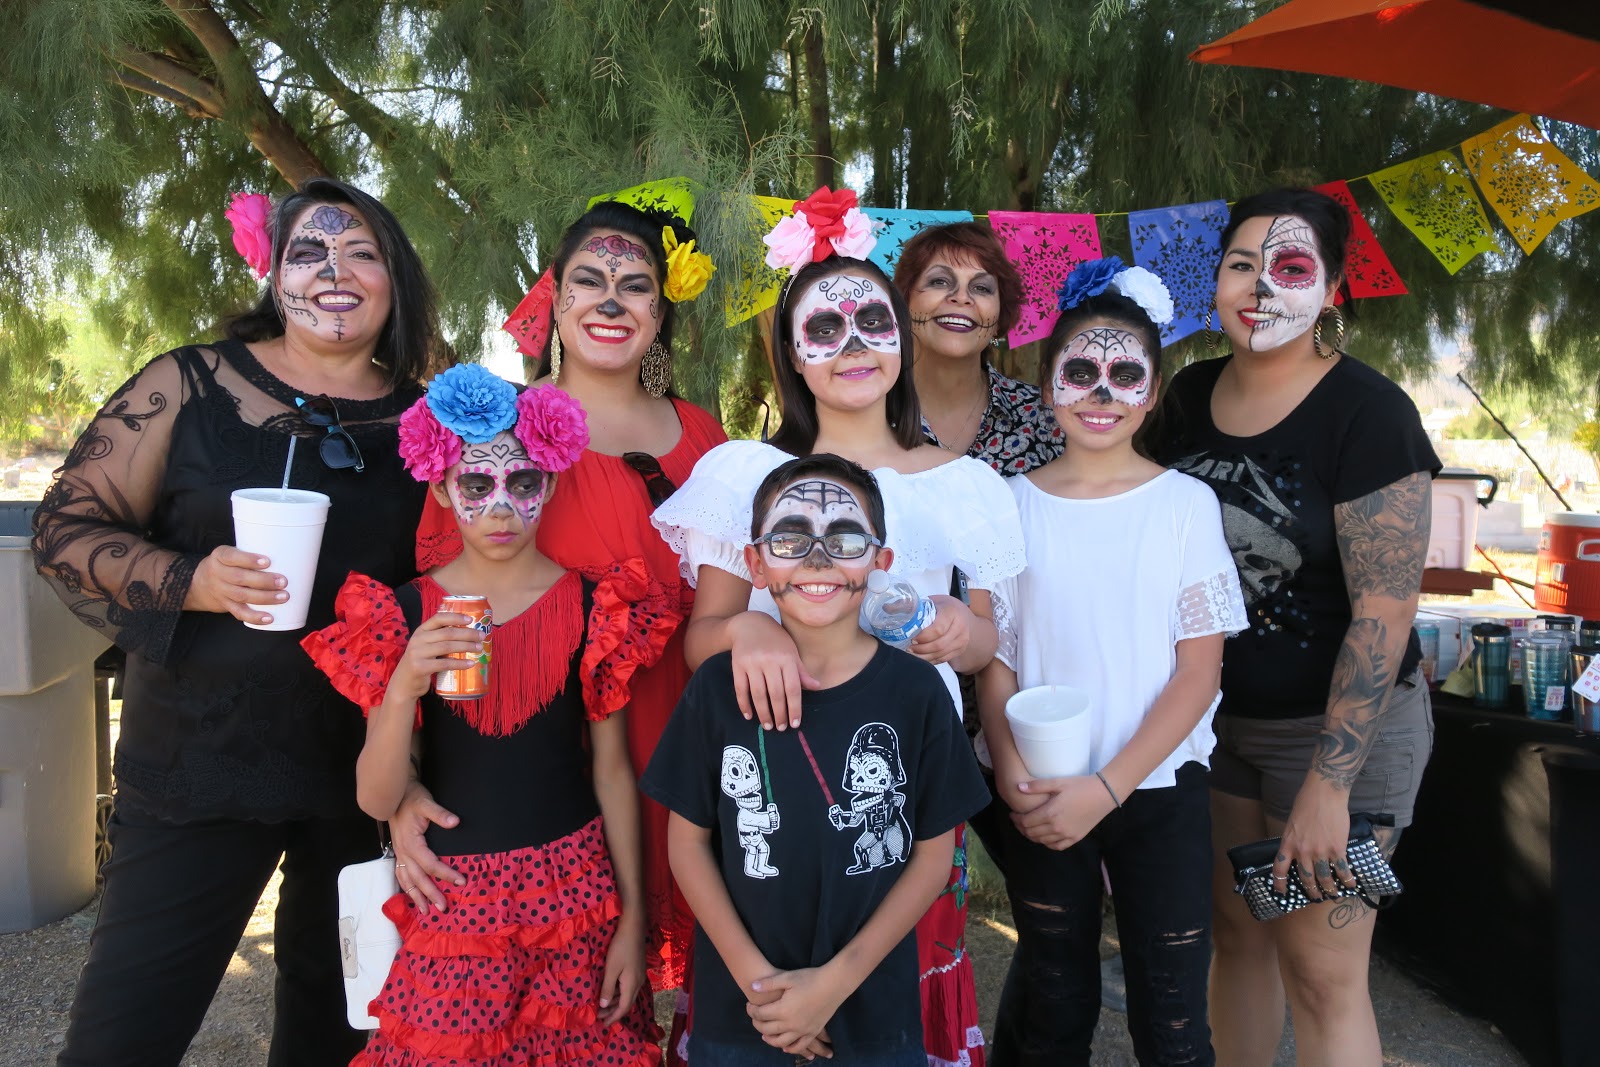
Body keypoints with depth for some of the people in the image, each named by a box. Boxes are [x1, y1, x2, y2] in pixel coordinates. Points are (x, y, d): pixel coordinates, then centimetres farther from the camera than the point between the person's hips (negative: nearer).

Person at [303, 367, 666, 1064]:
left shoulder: (592, 606, -3)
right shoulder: (406, 614, -3)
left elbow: (612, 770, 1)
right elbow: (375, 799, -6)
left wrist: (633, 917, 0)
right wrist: (404, 686, -23)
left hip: (573, 889, 0)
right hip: (452, 896, 0)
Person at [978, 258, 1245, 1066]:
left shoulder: (1187, 504, -3)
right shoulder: (1015, 503, 0)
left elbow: (1200, 669, -5)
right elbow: (993, 657, 2)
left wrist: (1108, 786, -14)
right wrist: (1012, 772, -13)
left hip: (1160, 792, -1)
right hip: (1042, 800, 1)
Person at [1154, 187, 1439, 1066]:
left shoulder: (1367, 414, -17)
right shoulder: (1190, 395, 2)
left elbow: (1384, 612, -19)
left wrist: (1326, 785, -21)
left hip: (1338, 724, -5)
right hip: (1214, 713, 5)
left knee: (1321, 974, 3)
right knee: (1236, 930, 17)